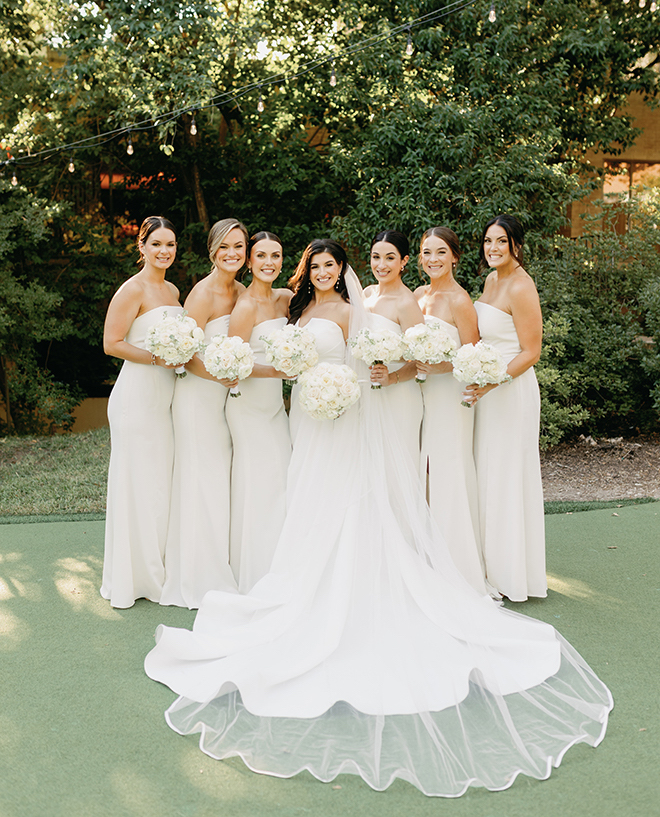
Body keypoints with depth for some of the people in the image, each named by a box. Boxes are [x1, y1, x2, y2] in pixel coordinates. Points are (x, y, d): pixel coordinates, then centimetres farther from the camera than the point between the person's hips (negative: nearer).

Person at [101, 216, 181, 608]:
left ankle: (158, 569, 26)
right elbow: (112, 343, -13)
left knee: (163, 483, 13)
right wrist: (157, 358, -20)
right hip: (137, 395, -8)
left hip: (165, 396, 8)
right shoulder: (133, 289, -9)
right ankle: (137, 576, 14)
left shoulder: (173, 290, 14)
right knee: (139, 485, 0)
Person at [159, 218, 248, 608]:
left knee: (222, 483, 14)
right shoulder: (203, 293, -16)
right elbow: (187, 356, -18)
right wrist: (221, 374, -30)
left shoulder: (242, 291, 7)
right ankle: (201, 581, 16)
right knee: (202, 483, 1)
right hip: (199, 396, -7)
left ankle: (220, 572, 28)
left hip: (225, 396, 7)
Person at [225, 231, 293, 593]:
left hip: (273, 403, 8)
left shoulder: (283, 299, 7)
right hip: (250, 404, -8)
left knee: (280, 480, 10)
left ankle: (275, 575, 23)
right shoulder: (247, 306, -15)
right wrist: (275, 370, -27)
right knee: (260, 485, -2)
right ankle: (256, 580, 14)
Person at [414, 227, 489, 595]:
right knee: (422, 475, 11)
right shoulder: (419, 294, 11)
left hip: (450, 395, -7)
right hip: (421, 394, 7)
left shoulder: (459, 300, -11)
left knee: (448, 476, -3)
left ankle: (460, 570, 11)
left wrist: (443, 367, -24)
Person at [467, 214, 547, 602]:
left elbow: (531, 352, -18)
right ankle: (493, 566, 28)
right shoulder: (491, 279, 11)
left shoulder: (521, 288, -16)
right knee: (488, 476, 14)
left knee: (507, 477, 1)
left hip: (512, 391, -9)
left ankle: (513, 574, 16)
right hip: (487, 388, 9)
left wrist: (492, 382, -26)